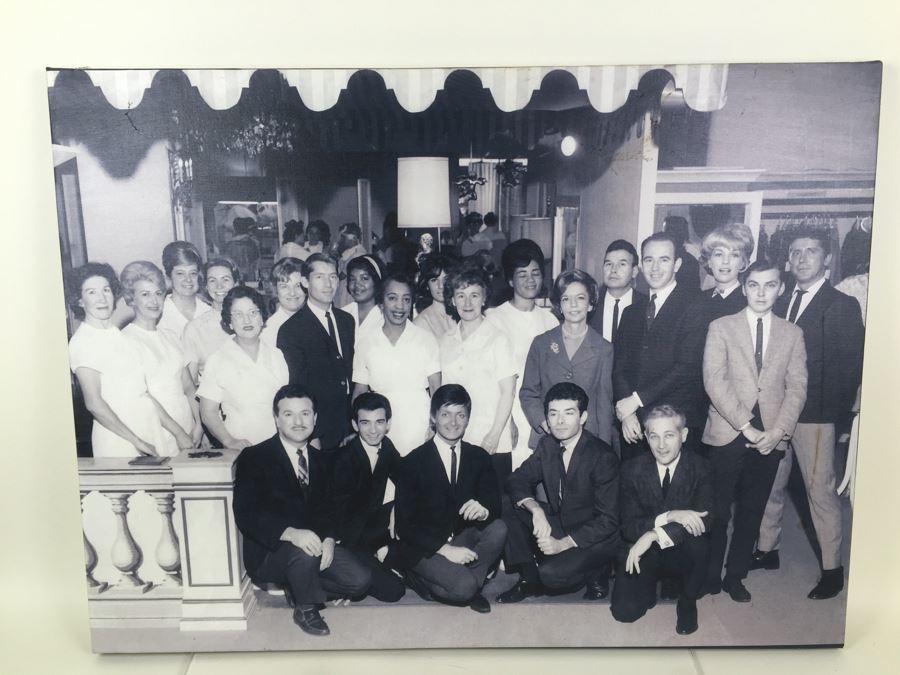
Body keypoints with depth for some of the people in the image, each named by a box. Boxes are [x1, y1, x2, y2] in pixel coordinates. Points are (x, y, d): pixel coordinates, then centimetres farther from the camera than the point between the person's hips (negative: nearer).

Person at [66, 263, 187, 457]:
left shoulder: (120, 334, 12)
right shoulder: (82, 341, -9)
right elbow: (94, 403, -15)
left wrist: (179, 433, 9)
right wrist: (138, 442, -14)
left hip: (151, 432, 6)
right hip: (119, 441, -6)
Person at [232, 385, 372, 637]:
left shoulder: (320, 459, 11)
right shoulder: (253, 458, -9)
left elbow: (327, 508, 10)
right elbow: (245, 515, -18)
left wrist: (329, 538, -13)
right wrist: (291, 533, -34)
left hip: (315, 543, 6)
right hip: (269, 551, -5)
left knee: (360, 580, -13)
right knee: (303, 552, -36)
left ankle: (298, 587, 12)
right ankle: (305, 610, -6)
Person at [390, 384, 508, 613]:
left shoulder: (479, 457, 1)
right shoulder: (413, 462, -10)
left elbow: (494, 502, -1)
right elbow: (404, 523, -12)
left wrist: (484, 510, -27)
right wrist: (444, 549, -22)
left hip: (462, 538, 4)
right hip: (422, 546, -4)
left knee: (498, 528, -24)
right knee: (463, 586, -27)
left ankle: (465, 583, -6)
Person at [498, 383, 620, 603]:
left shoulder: (603, 457, -21)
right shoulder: (547, 445, -2)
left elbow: (608, 520, -21)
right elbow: (517, 480, -2)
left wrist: (563, 544, -28)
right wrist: (536, 509, -23)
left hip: (595, 537, -6)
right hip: (558, 523, 6)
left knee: (551, 573, -28)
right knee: (508, 518, -14)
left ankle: (595, 575, 3)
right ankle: (529, 580, 4)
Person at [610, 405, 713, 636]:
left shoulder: (701, 468, -11)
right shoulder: (632, 469, -9)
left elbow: (705, 520, -24)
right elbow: (628, 527, -14)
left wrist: (655, 535, -35)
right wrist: (668, 516, -32)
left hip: (681, 552, -1)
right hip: (642, 551, 1)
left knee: (699, 544, -34)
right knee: (624, 611, -17)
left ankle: (687, 601, -3)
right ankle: (651, 583, 18)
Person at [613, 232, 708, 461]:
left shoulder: (694, 307, -5)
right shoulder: (632, 312, 13)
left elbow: (687, 367, -14)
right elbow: (619, 366, 7)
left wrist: (636, 399, -13)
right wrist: (625, 412, -7)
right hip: (633, 426, 5)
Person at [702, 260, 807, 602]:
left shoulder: (792, 333, 10)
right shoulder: (721, 327, 2)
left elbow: (797, 387, 4)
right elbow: (715, 382, -7)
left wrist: (778, 430, -8)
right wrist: (746, 427, -12)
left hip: (770, 437, 3)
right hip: (727, 433, -2)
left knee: (752, 511, 10)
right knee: (717, 510, 3)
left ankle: (735, 576, 24)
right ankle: (710, 575, 18)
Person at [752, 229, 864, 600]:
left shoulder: (843, 306, -4)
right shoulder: (781, 303, 11)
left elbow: (851, 366, -7)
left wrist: (837, 413, -10)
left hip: (814, 416, -5)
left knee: (820, 492, 3)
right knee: (770, 485, 13)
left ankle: (832, 568, 17)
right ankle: (766, 550, 29)